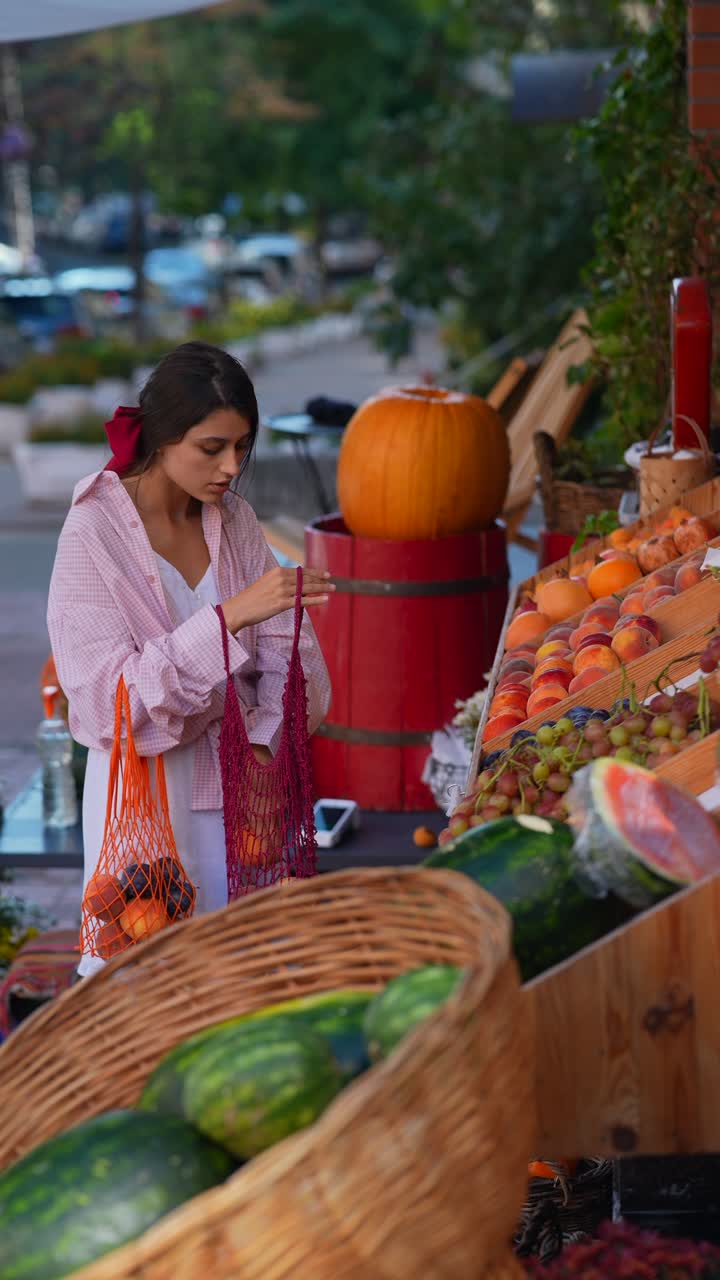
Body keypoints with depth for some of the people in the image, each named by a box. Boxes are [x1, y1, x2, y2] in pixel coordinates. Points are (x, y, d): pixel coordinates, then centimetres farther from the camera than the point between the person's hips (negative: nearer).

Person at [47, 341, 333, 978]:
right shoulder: (94, 536, -14)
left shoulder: (235, 520, 3)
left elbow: (289, 653, 3)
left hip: (240, 776, 5)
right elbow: (110, 699, -23)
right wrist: (231, 615, -31)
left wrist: (263, 746, -15)